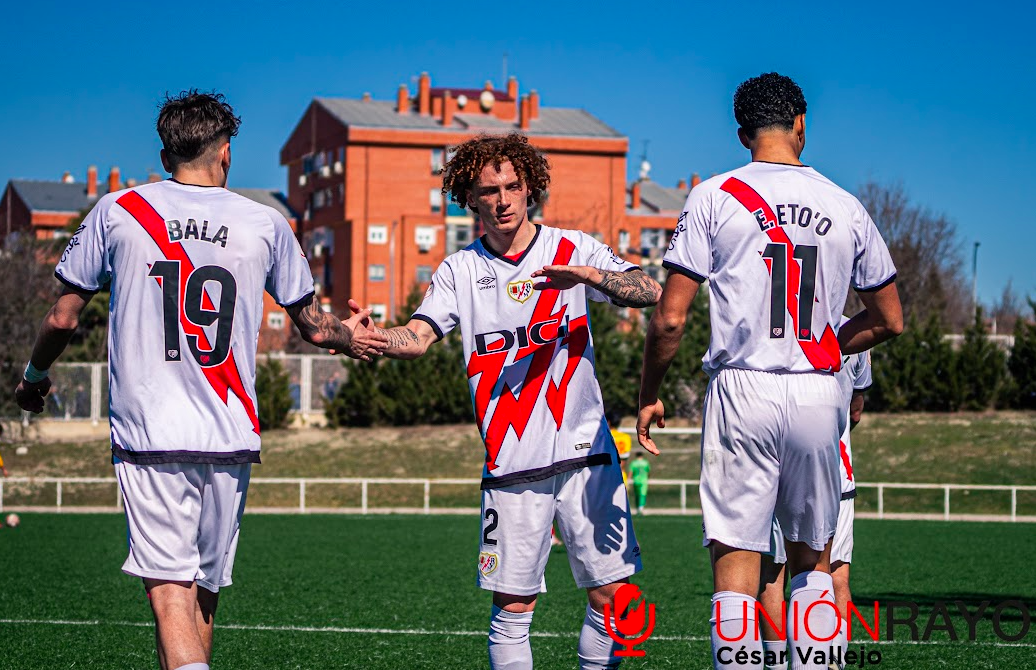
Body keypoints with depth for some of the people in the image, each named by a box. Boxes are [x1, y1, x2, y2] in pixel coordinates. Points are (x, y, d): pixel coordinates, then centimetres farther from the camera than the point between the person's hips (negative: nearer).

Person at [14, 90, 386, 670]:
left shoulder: (117, 211, 4)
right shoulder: (267, 224, 7)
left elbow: (63, 319, 9)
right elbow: (315, 326, 19)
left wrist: (35, 377, 29)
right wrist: (349, 336, 41)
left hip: (147, 434, -2)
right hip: (231, 437, 2)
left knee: (170, 592, -9)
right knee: (204, 595, 15)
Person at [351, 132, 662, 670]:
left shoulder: (572, 248, 5)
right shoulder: (460, 270, 9)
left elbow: (649, 292, -8)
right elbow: (418, 336, -4)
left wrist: (589, 273, -26)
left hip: (585, 454, 0)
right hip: (511, 466, 0)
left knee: (611, 595, -2)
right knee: (513, 607, 0)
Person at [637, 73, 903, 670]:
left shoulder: (715, 198, -1)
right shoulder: (846, 208, 7)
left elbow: (671, 319, -5)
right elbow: (890, 321, 14)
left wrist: (650, 395, 9)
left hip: (743, 391, -2)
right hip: (819, 396, 2)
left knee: (736, 566, -1)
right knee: (813, 561, 16)